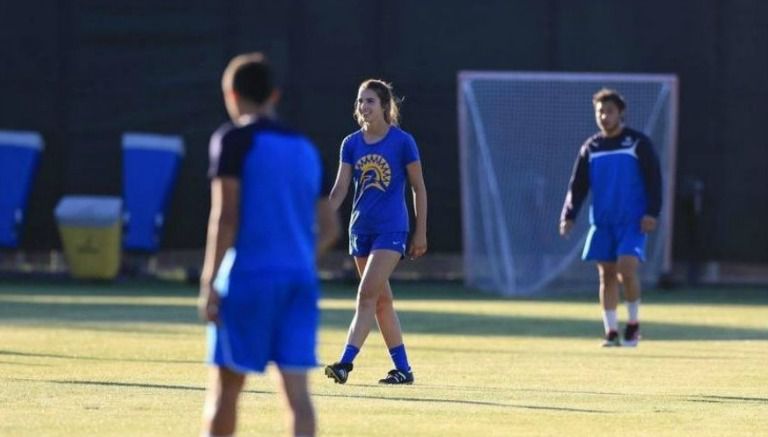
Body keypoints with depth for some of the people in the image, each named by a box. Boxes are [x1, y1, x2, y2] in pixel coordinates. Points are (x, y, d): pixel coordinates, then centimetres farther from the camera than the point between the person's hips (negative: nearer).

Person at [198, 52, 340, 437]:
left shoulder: (234, 141, -3)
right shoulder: (304, 149, 16)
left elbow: (225, 216, -11)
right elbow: (330, 228, 19)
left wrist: (209, 283, -11)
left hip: (249, 278, -5)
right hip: (301, 279, 5)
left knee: (225, 385, 5)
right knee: (296, 388, -2)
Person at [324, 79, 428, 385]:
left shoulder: (402, 141, -6)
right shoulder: (351, 144, 6)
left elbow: (419, 188, 0)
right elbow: (340, 189, 4)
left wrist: (421, 233, -1)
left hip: (391, 230, -6)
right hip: (361, 229, 6)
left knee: (367, 294, -16)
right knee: (381, 300, 9)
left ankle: (346, 362, -22)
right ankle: (403, 369, 17)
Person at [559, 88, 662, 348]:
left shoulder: (638, 143, 0)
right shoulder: (590, 148, 10)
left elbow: (653, 180, -1)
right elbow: (578, 185, 10)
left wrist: (652, 213, -11)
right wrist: (569, 215, -3)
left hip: (632, 221, -4)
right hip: (602, 222, 4)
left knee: (626, 267, -18)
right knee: (606, 274, 2)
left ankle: (633, 324, 0)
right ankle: (611, 332, 8)